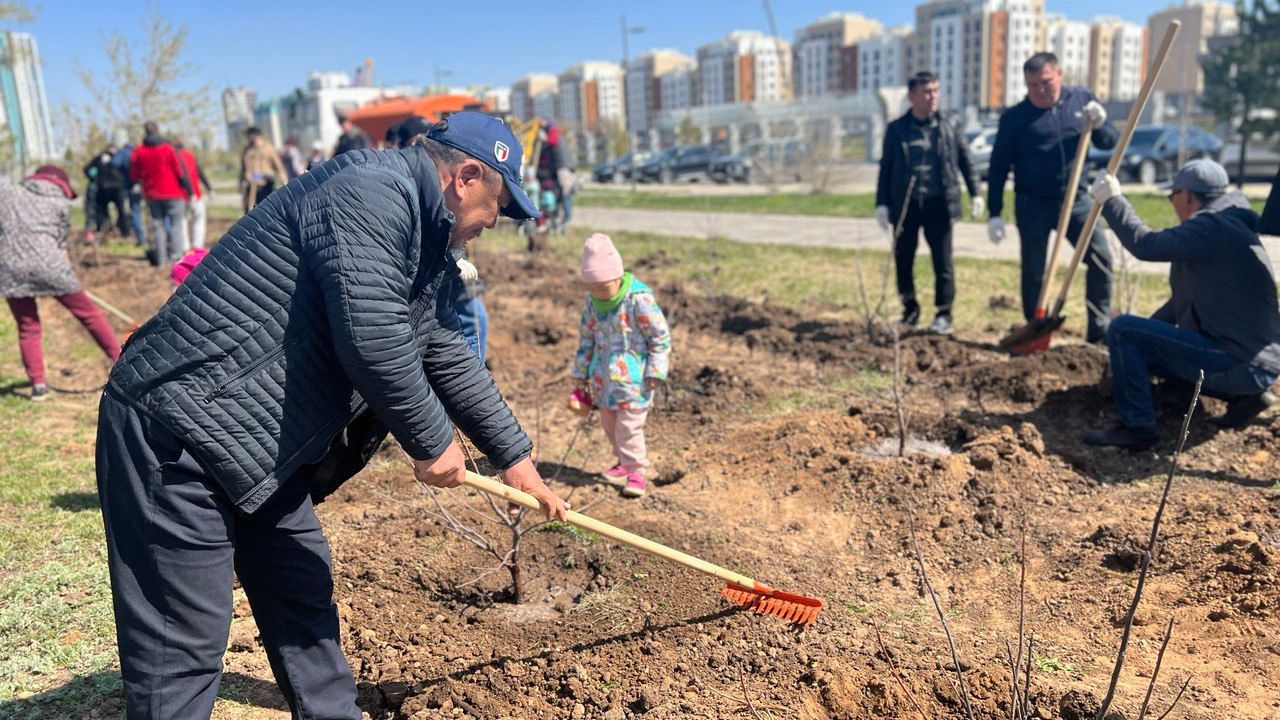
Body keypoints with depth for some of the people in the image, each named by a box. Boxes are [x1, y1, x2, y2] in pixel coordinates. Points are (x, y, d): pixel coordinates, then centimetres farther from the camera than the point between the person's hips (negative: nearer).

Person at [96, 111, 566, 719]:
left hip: (256, 442, 11)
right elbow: (373, 342, -27)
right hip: (175, 429, -10)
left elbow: (446, 355, 22)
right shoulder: (373, 193, -18)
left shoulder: (419, 234, 15)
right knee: (183, 647, -2)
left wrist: (514, 455, 25)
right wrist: (432, 444, -11)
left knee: (302, 592, 20)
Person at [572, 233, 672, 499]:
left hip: (632, 376, -7)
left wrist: (656, 371, -13)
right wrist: (581, 371, 16)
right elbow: (586, 337, 14)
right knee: (609, 422, 16)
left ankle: (636, 471, 4)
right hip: (603, 376, 7)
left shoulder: (639, 299, -17)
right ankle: (624, 461, 35)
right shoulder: (593, 302, 2)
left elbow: (661, 336, -11)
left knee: (629, 425, -7)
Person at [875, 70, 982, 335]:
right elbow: (885, 168, 7)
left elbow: (965, 161, 13)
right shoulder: (896, 129, 6)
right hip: (905, 204, 1)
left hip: (939, 204, -1)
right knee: (903, 259, 5)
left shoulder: (949, 125, 7)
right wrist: (882, 204, 2)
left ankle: (944, 315, 10)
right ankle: (910, 310, 21)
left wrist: (975, 194, 8)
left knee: (942, 261, 0)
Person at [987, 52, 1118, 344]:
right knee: (1033, 273, 3)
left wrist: (1098, 126, -14)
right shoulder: (1014, 118, -2)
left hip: (1075, 199, 2)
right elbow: (998, 168, 0)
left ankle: (1099, 328, 2)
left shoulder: (1082, 99, 6)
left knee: (1101, 257, -9)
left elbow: (1110, 142, 9)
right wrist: (995, 213, -5)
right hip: (1032, 205, -2)